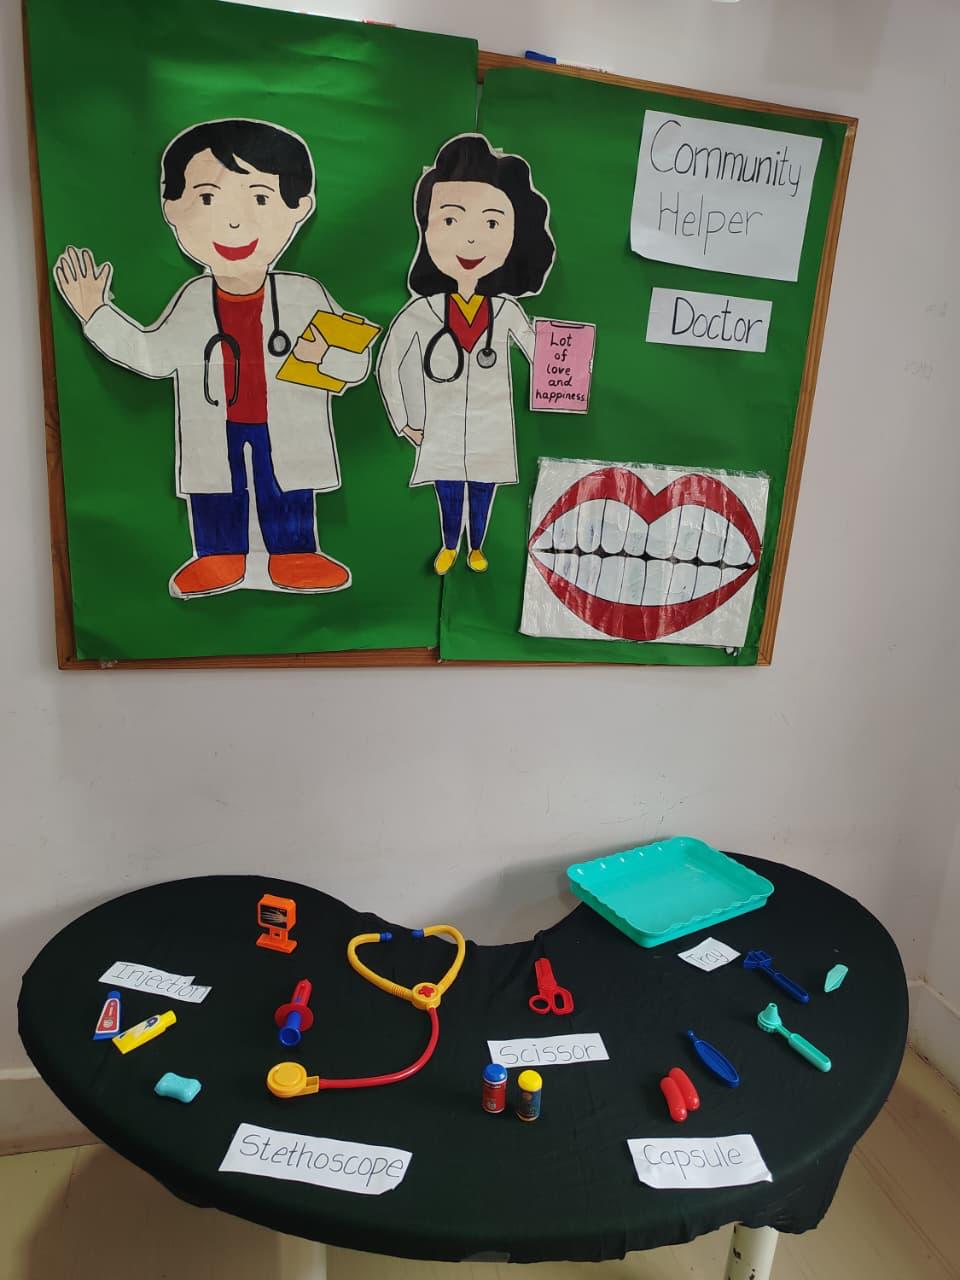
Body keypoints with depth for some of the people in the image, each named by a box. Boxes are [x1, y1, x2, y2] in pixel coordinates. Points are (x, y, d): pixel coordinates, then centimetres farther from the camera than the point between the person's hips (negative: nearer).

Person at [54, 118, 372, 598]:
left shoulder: (305, 296, -11)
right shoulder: (192, 300, -3)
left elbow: (357, 362, -9)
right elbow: (152, 356, 8)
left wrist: (323, 354, -31)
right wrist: (95, 313, 3)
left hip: (286, 432, -2)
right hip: (214, 433, 2)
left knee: (288, 497, 8)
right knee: (215, 498, 12)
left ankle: (293, 557, 23)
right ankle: (218, 559, 28)